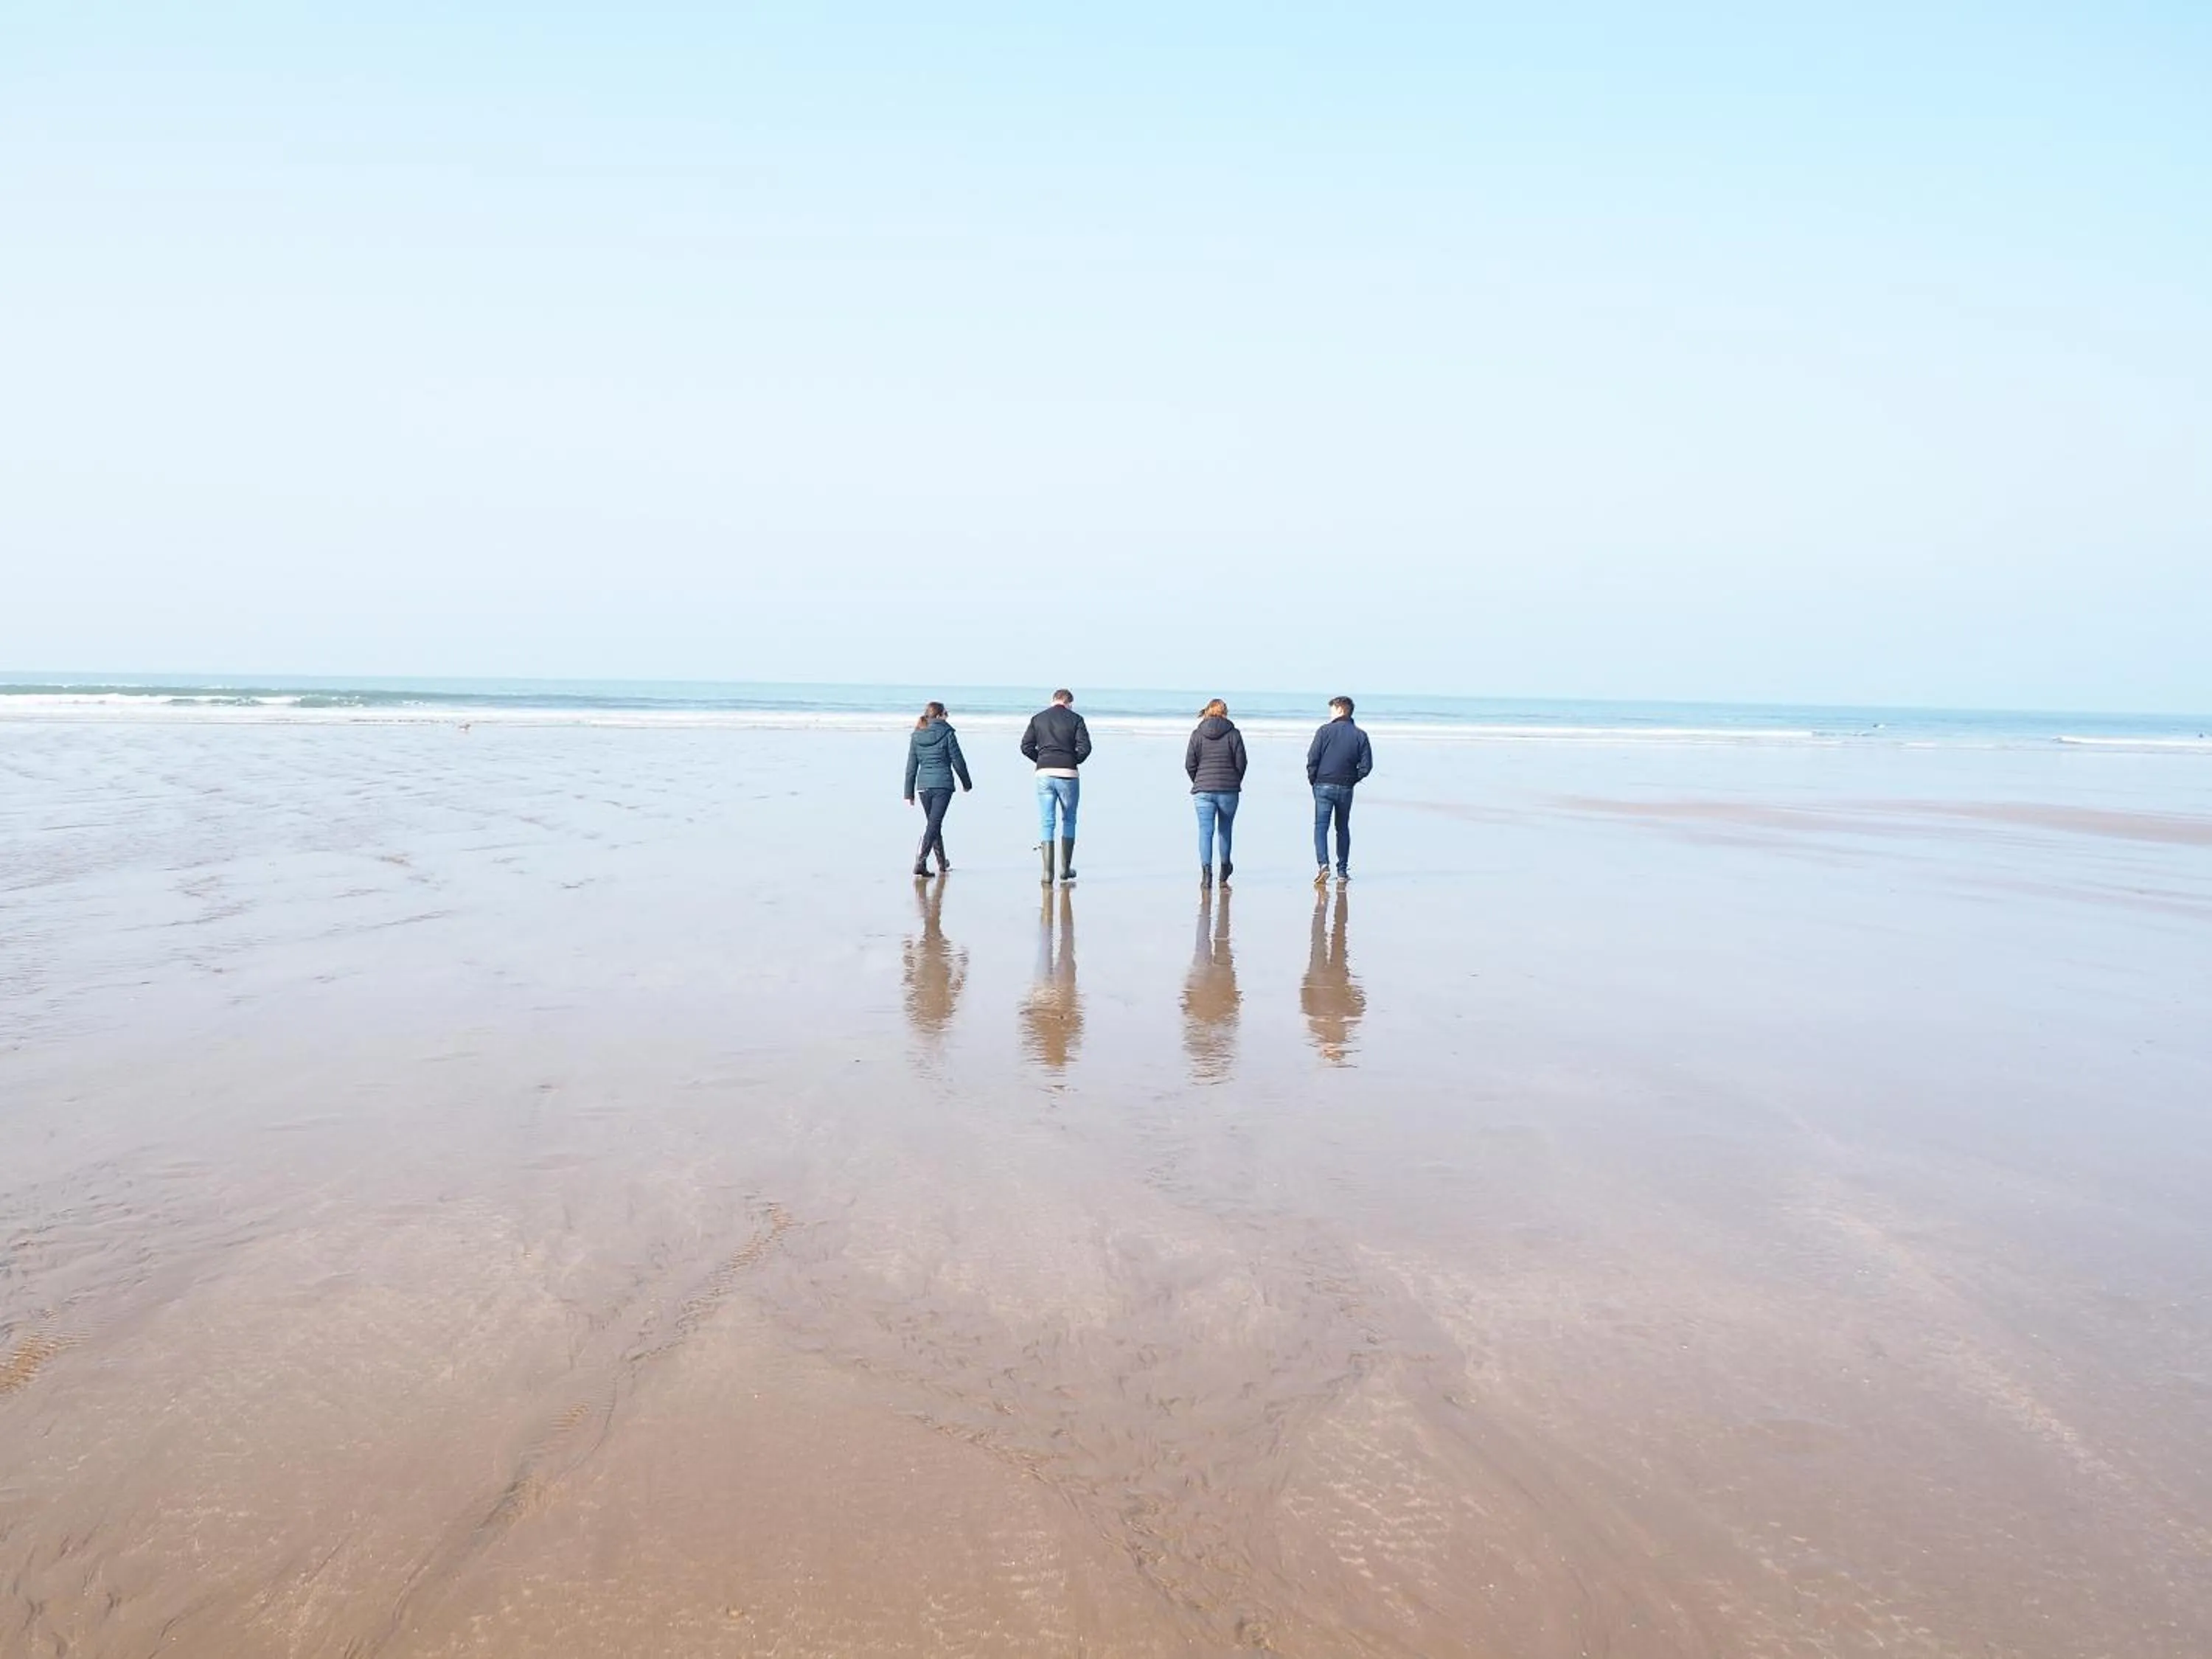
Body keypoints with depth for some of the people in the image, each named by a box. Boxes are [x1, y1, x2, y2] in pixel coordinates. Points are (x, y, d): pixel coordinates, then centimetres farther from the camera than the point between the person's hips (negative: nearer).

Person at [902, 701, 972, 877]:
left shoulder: (916, 736, 7)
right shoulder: (947, 733, -5)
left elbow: (911, 766, 8)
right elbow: (958, 761, -2)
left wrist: (909, 792, 12)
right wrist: (966, 783, 12)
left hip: (923, 785, 5)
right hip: (943, 784, -5)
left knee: (933, 823, 17)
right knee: (934, 824, -7)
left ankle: (942, 864, 28)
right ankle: (921, 861, -20)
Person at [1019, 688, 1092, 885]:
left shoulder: (1038, 718, 9)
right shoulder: (1075, 719, 1)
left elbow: (1026, 746, 3)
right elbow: (1085, 748, -8)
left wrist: (1041, 761, 13)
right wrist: (1073, 762, 9)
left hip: (1044, 774, 2)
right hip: (1068, 774, -2)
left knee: (1046, 823, 4)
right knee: (1069, 821, 15)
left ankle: (1047, 873, -2)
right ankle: (1065, 869, 16)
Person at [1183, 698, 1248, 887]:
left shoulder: (1197, 734, 1)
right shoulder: (1233, 734, -1)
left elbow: (1190, 764, 0)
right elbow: (1241, 763, -1)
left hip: (1203, 791, 0)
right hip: (1229, 790, 0)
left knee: (1205, 831, -1)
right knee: (1225, 830, 16)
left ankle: (1206, 873, -15)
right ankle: (1224, 874, 30)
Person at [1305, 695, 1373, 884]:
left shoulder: (1325, 731, -5)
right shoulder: (1360, 735, 2)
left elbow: (1312, 759, -9)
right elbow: (1366, 765, -2)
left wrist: (1313, 781, 4)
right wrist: (1352, 780, 11)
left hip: (1323, 786, -3)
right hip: (1346, 789, 3)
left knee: (1321, 827, -2)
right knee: (1343, 829, 15)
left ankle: (1323, 865, -22)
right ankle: (1342, 871, 17)